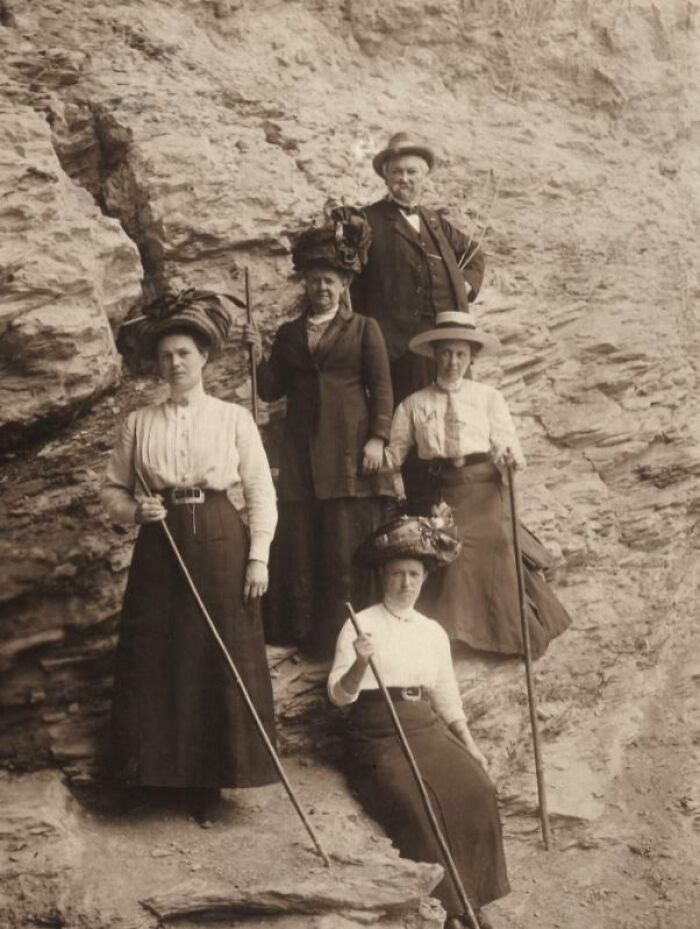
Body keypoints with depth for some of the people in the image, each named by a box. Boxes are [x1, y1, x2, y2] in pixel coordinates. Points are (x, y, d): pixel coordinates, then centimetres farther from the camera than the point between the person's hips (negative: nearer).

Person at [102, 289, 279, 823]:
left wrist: (259, 557, -6)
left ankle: (211, 778, 13)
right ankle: (167, 770, 16)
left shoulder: (234, 418, 2)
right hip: (160, 549, 2)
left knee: (222, 659, 1)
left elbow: (262, 492, 1)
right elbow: (112, 489, 13)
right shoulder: (139, 423, 7)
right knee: (157, 661, 2)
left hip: (221, 546, -2)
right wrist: (134, 510, -9)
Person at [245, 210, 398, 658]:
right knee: (299, 541, 2)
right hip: (302, 452, 3)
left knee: (349, 545, -3)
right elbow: (272, 390, 10)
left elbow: (381, 388, 0)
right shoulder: (289, 334, 16)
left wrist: (378, 438, -11)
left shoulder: (364, 329, 6)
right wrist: (258, 355, -5)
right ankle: (301, 634, 9)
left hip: (350, 451, -3)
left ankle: (346, 636, 4)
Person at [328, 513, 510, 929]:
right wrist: (360, 664, -24)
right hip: (379, 734, -4)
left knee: (476, 790, -23)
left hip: (427, 728, 4)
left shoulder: (434, 632, 17)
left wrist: (469, 743, 8)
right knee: (419, 805, -30)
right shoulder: (362, 625, 2)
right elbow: (339, 695, -5)